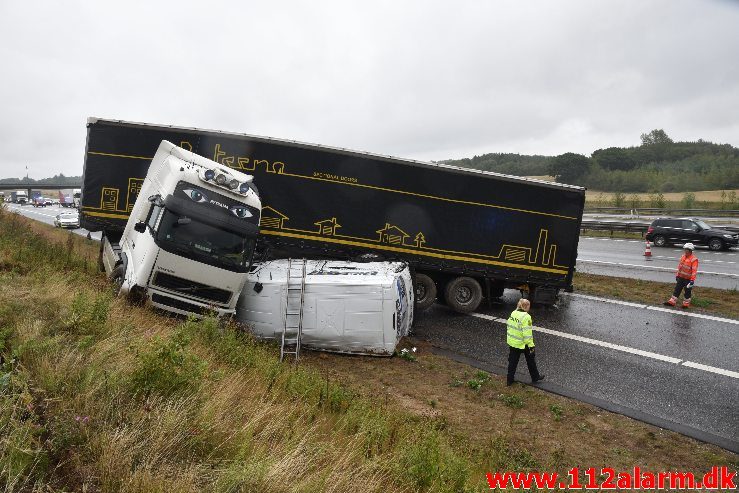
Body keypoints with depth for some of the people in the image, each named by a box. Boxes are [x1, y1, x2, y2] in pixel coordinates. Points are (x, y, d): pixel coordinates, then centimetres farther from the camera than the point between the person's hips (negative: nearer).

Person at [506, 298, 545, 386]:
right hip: (523, 344, -6)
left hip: (512, 342, 6)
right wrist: (531, 345, -14)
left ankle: (510, 380, 23)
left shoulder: (513, 314, -1)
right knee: (531, 361, 18)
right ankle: (535, 378, 35)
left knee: (512, 362, 15)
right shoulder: (526, 317, -22)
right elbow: (527, 333, -22)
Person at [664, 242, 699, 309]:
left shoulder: (694, 259, -16)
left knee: (687, 291, 6)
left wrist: (692, 280, -23)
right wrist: (677, 275, 18)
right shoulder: (683, 256, 8)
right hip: (680, 277, 7)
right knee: (677, 289, 9)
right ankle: (672, 301, 13)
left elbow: (694, 270, -19)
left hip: (688, 279, -7)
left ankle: (686, 304, 18)